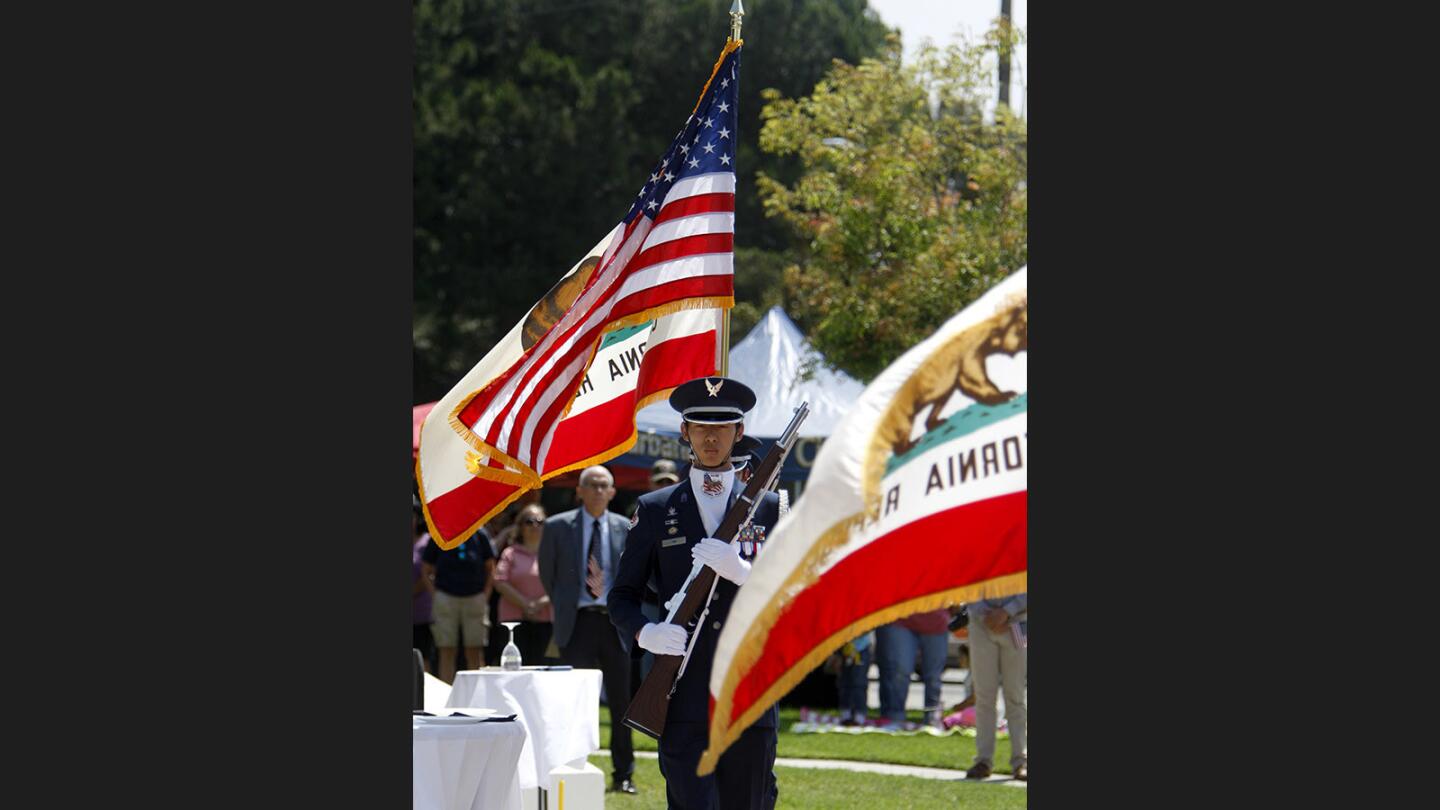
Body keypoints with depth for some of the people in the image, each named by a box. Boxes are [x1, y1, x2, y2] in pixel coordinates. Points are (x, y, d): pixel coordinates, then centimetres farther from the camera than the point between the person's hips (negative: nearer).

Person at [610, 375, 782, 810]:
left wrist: (741, 571, -13)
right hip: (684, 700, -1)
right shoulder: (654, 510, 10)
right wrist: (645, 631, -12)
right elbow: (622, 596, 10)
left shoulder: (767, 509, 11)